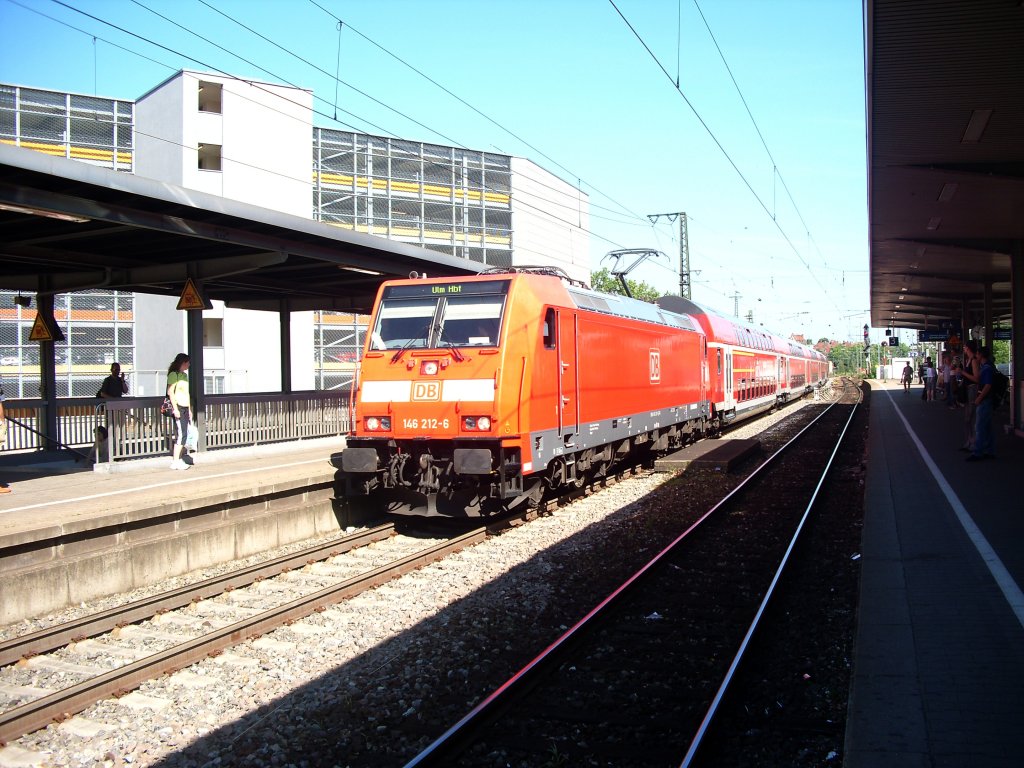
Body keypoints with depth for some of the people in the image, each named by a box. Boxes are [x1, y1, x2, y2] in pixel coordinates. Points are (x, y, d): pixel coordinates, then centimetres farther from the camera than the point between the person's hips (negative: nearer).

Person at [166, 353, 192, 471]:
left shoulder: (184, 375, 18)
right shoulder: (173, 374, -6)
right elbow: (170, 392, -12)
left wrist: (189, 409, 19)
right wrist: (175, 408, -17)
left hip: (185, 408, 8)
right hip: (178, 408, -8)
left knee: (183, 434, 5)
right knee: (181, 434, -11)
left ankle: (177, 460, 9)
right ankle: (176, 462, -8)